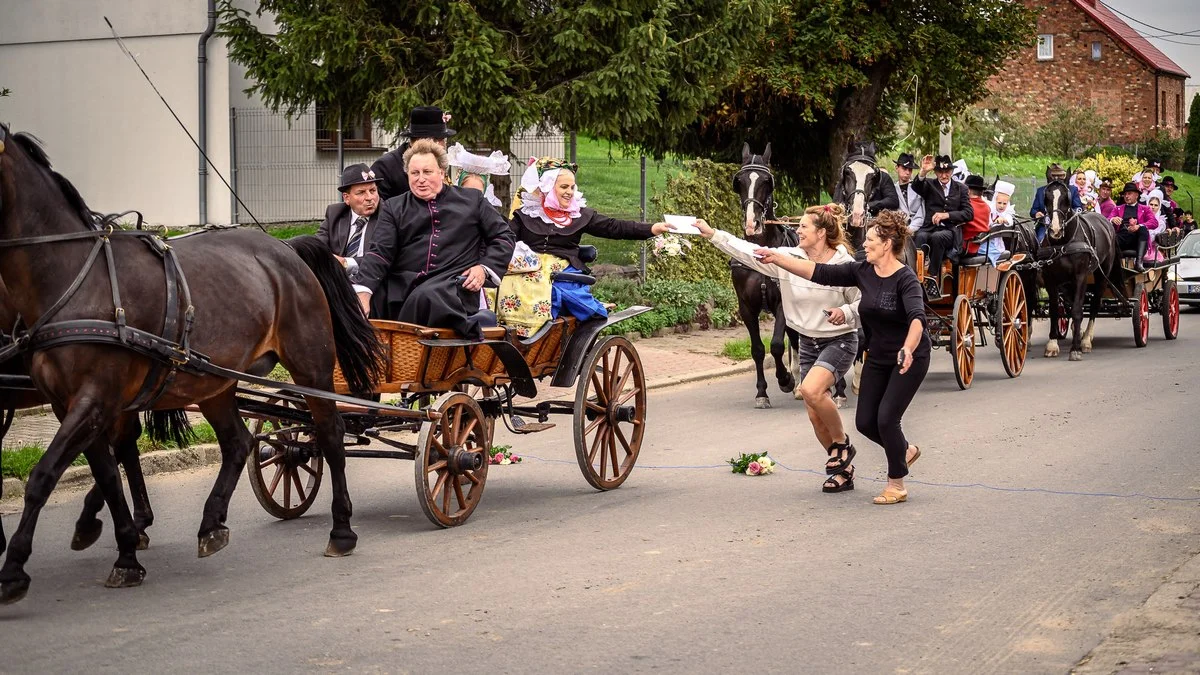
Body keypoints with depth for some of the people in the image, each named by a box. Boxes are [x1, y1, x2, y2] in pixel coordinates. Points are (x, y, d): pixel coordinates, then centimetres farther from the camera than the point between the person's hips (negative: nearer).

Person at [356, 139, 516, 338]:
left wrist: (485, 268, 0)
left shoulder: (472, 200, 18)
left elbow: (503, 236, 19)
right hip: (404, 288, 2)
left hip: (454, 284, -2)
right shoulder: (394, 208, 19)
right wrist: (364, 292, -9)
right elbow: (380, 253, 9)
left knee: (425, 295, -38)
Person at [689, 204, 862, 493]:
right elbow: (750, 252, -6)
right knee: (816, 417, 4)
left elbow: (863, 303, -8)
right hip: (808, 342, 6)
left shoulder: (845, 265, -15)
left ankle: (842, 443, -5)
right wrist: (712, 234, -11)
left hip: (839, 340, -6)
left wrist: (846, 312, -28)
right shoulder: (789, 258, -3)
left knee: (812, 390, -30)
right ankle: (844, 470, 22)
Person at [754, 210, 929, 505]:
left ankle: (897, 486, 5)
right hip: (878, 357, 7)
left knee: (887, 418, -13)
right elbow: (819, 272, -4)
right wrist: (776, 258, -9)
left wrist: (907, 350, -56)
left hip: (910, 358, -7)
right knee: (865, 422, 5)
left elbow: (917, 317, -38)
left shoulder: (905, 279, -23)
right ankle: (905, 450, 34)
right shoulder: (862, 272, -3)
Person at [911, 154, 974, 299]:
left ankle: (932, 277, -34)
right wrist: (923, 172, -27)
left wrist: (946, 215, -8)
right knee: (920, 237, -35)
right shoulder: (929, 185, 17)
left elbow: (969, 214, 6)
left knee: (937, 237, -36)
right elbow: (916, 187, -7)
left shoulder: (961, 188, 17)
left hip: (950, 231, -1)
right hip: (929, 228, 1)